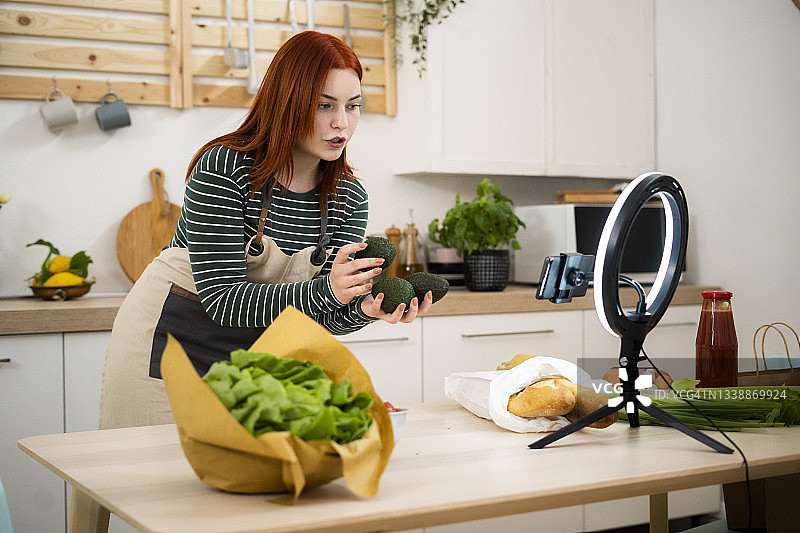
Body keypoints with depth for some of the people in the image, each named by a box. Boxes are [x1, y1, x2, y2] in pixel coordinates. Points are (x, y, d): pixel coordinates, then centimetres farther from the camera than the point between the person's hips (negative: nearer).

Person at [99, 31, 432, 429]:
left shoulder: (350, 198, -7)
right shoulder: (222, 168, -23)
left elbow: (326, 319, -9)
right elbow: (222, 299, -27)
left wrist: (364, 309, -32)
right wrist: (324, 290, -40)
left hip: (257, 347, 5)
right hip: (170, 340, -4)